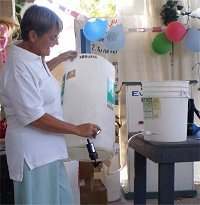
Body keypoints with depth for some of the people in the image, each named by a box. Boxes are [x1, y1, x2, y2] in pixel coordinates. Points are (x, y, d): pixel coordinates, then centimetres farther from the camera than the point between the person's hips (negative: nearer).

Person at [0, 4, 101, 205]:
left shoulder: (32, 56, 8)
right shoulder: (19, 67, -23)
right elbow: (35, 117, -24)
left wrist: (61, 58, 37)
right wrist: (78, 129, -17)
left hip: (47, 149, 10)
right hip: (33, 152, -10)